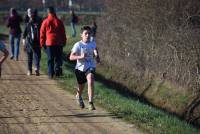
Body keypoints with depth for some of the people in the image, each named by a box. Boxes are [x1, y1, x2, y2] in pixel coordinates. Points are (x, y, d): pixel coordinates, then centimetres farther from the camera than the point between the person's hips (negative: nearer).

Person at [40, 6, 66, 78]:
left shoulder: (45, 22, 1)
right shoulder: (59, 21, 2)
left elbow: (42, 33, 4)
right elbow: (63, 33, 6)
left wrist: (42, 43, 11)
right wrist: (64, 42, 14)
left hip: (49, 43, 0)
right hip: (58, 43, 0)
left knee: (50, 59, 7)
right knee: (58, 58, 7)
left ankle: (51, 73, 6)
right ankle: (57, 69, -14)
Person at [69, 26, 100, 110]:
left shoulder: (93, 44, 0)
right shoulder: (78, 45, -11)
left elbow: (96, 55, 13)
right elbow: (71, 57, -16)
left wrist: (97, 57, -11)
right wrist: (80, 57, -32)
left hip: (90, 67, 1)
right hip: (80, 68, -1)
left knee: (90, 82, -26)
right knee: (81, 86, 15)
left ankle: (90, 103, -25)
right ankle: (79, 96, 52)